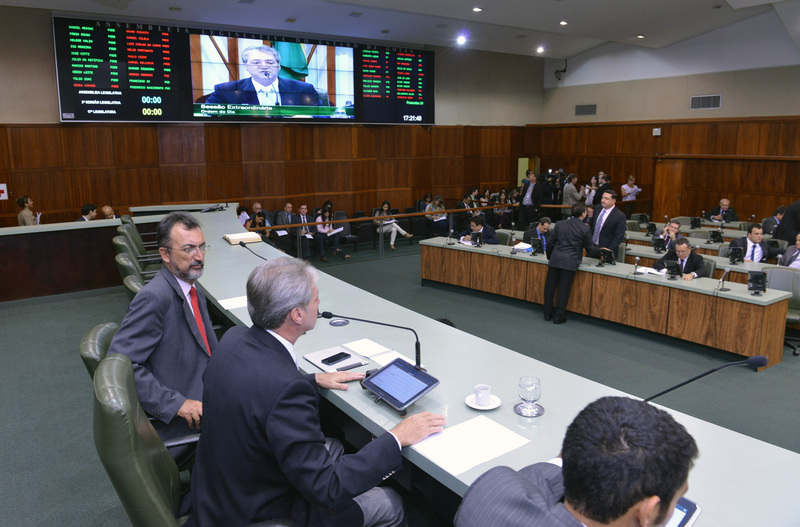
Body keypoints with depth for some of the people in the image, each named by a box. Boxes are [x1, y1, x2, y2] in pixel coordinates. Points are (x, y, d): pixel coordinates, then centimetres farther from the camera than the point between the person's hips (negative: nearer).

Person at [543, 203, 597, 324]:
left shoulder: (560, 224, 7)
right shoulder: (585, 229, -3)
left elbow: (551, 243, 10)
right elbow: (590, 249, 7)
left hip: (555, 259, 3)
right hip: (570, 262, -3)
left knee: (550, 286, 11)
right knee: (564, 289, 2)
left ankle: (548, 313, 19)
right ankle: (559, 316, 7)